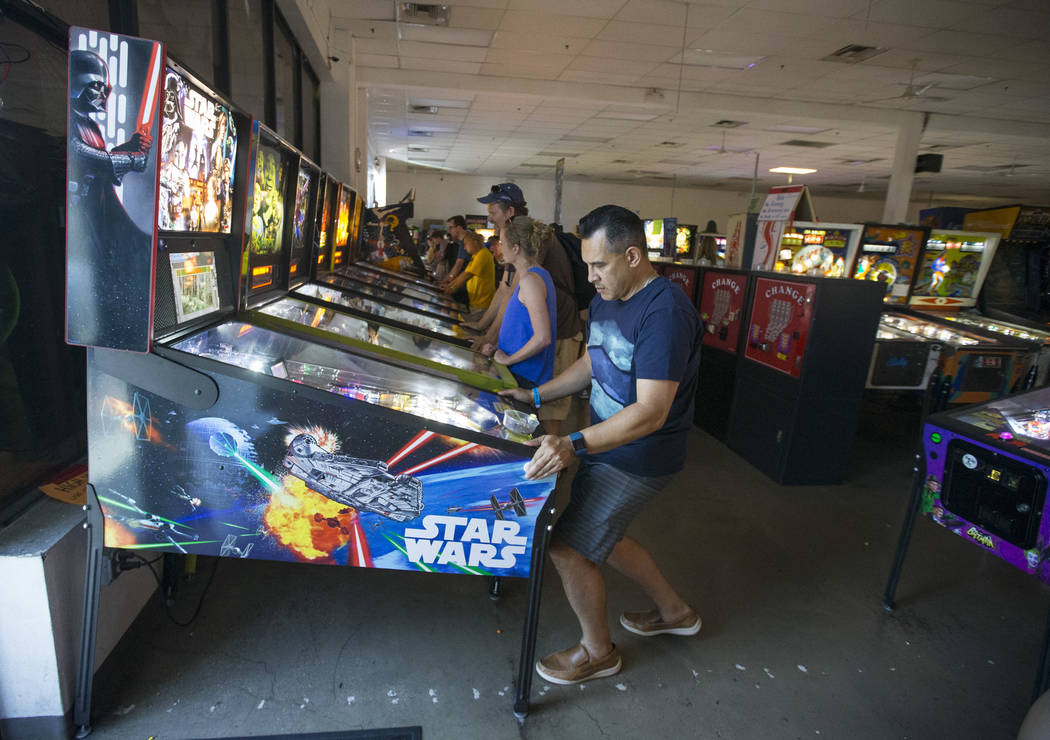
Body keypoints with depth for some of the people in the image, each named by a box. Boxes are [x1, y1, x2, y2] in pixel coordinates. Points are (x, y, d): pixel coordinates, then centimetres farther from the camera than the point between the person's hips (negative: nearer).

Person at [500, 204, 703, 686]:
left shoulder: (665, 312, -26)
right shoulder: (605, 300, 4)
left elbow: (651, 412, -31)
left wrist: (575, 444, -40)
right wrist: (536, 396, 10)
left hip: (639, 458, -9)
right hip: (604, 444, 9)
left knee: (568, 547, -4)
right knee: (596, 536, 21)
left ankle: (598, 652, 24)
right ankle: (674, 611, 44)